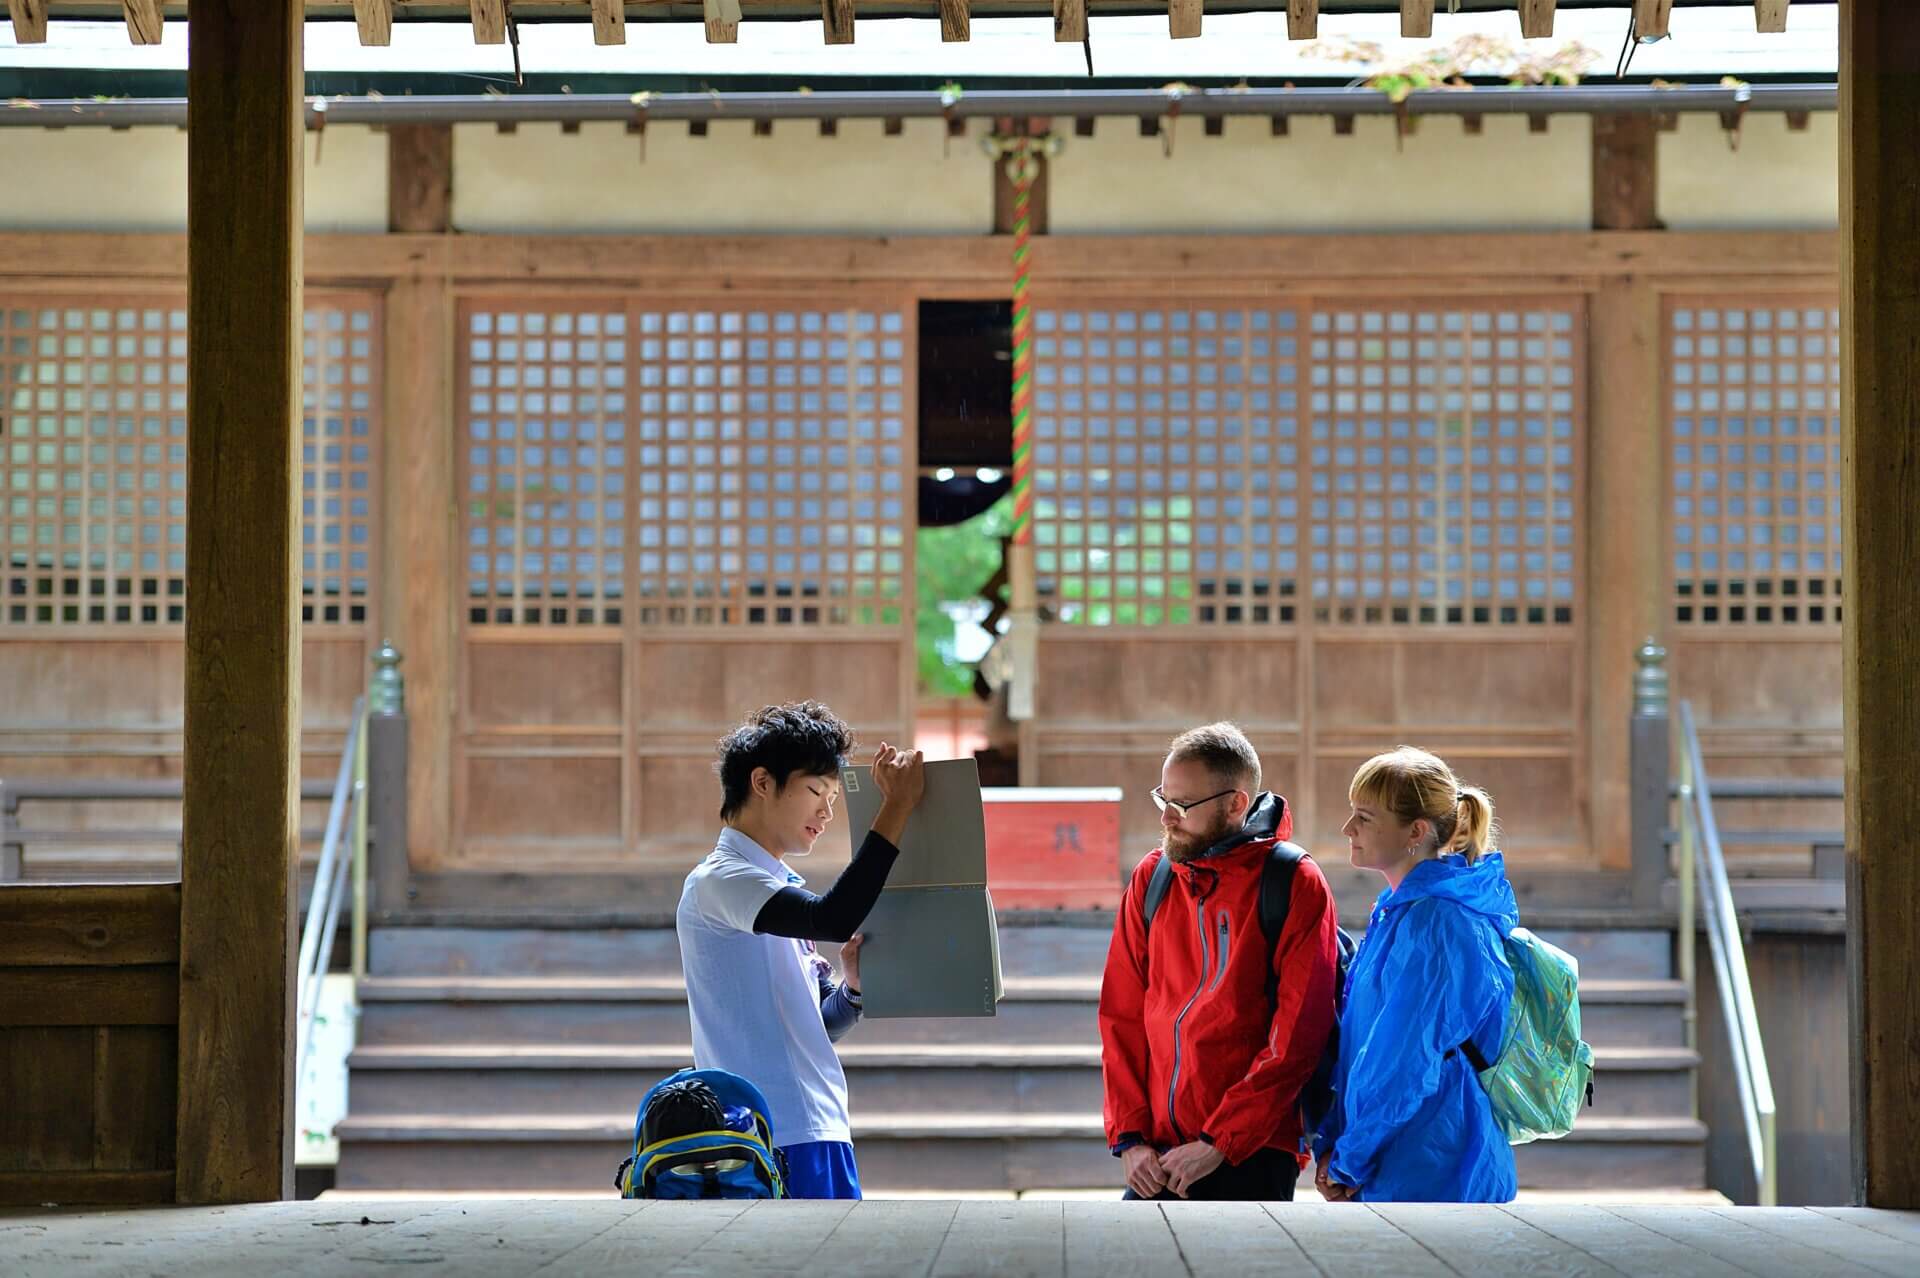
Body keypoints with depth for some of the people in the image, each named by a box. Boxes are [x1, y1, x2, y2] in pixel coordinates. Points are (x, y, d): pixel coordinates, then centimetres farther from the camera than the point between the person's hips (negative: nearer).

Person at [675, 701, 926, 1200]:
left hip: (819, 1134, 10)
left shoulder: (780, 887, 21)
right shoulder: (719, 882, -9)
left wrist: (852, 987, 1)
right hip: (778, 1144, -10)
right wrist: (896, 809, -20)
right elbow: (834, 918, -26)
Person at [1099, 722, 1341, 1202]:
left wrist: (1219, 1144, -14)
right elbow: (1121, 1015, 10)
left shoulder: (1295, 884, -5)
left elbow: (1297, 1037, -11)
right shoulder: (1152, 878, 9)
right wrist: (1129, 1137, 0)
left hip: (1251, 1158, -4)